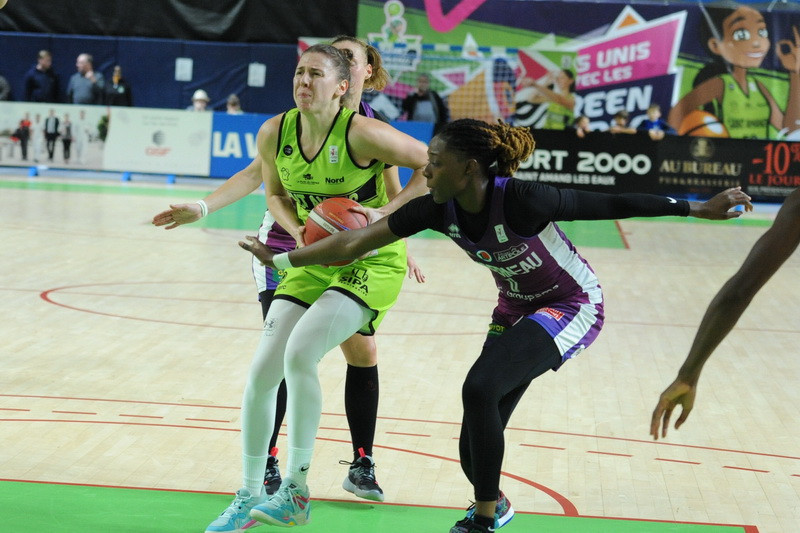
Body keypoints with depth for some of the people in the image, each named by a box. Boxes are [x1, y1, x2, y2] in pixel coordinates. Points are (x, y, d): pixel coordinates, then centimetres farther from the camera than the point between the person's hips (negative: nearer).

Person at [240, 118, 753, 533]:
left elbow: (606, 204, -25)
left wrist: (696, 208, -23)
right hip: (517, 309, 6)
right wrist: (280, 259, -13)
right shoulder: (439, 209, -15)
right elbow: (355, 241, -12)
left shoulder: (519, 200, -31)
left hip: (573, 306, -6)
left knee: (480, 387, -26)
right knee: (475, 446, 1)